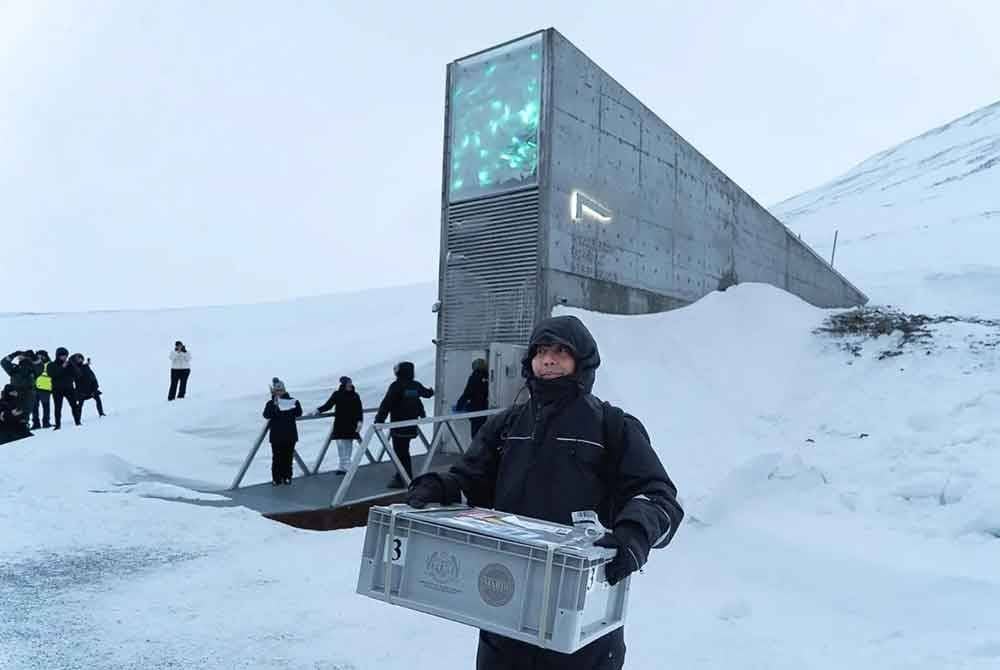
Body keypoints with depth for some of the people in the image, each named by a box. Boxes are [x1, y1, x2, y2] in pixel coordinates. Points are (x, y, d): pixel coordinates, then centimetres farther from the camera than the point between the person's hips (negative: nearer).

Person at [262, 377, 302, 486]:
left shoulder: (291, 401, 4)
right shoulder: (271, 403, 3)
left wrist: (295, 404, -21)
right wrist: (275, 406, -26)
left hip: (290, 435, 1)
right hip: (276, 436, -1)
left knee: (288, 457, 4)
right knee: (277, 457, 1)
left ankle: (287, 477, 12)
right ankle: (276, 478, 6)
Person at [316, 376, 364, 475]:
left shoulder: (355, 396, 3)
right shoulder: (337, 394, 1)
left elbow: (359, 410, 3)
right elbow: (328, 405, 0)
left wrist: (360, 421, -9)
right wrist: (318, 410, -14)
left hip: (351, 425, 1)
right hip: (339, 424, -1)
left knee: (348, 446, 3)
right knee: (341, 445, -3)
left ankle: (342, 467, 11)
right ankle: (342, 467, 3)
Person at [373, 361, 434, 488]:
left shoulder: (396, 386, -14)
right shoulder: (416, 385, 8)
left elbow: (386, 404, -19)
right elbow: (427, 393, 29)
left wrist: (379, 420, -16)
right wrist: (431, 391, 53)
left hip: (399, 426, -7)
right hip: (411, 426, 7)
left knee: (401, 453, -3)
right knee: (404, 451, 17)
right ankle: (401, 477, 26)